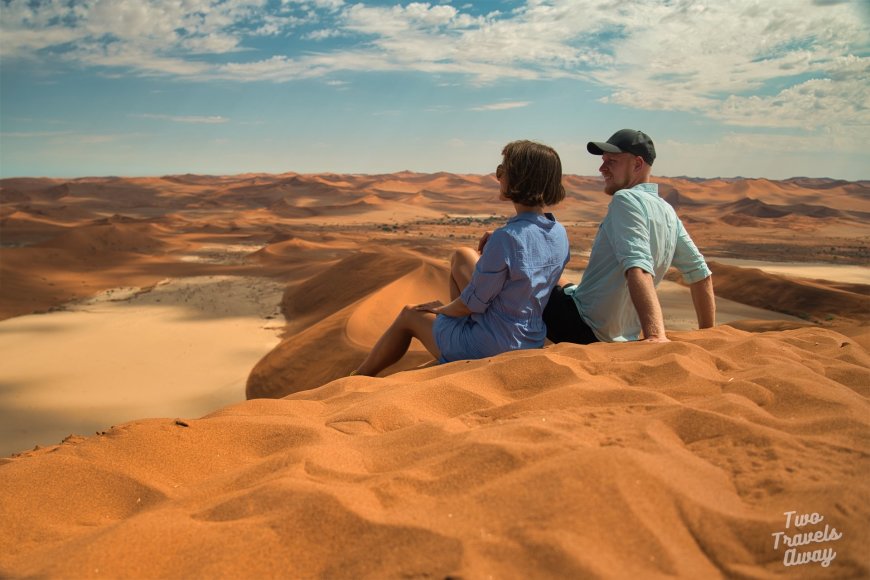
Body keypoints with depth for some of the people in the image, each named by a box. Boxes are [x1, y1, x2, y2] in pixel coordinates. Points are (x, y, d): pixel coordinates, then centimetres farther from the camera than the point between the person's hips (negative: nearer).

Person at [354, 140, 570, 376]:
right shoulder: (560, 233, -3)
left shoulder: (506, 238, -27)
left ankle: (359, 377, 37)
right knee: (462, 256, 18)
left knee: (409, 315, 18)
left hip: (490, 347, -7)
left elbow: (473, 303, -18)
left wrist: (442, 309, 2)